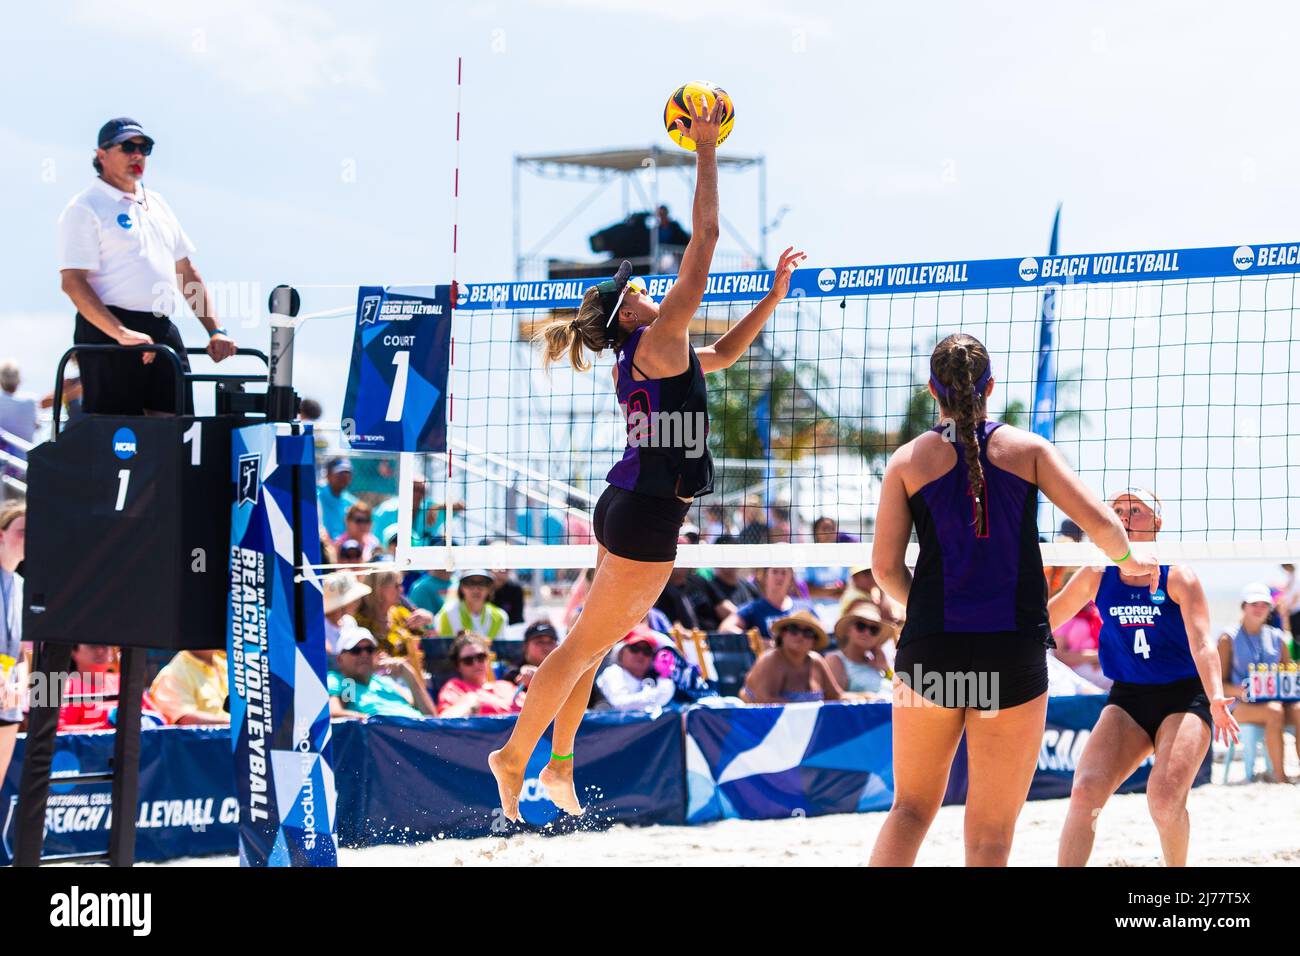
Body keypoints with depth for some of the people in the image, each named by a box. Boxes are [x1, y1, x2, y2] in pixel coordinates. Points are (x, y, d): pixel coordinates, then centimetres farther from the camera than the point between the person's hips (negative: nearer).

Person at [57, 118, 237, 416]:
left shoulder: (156, 204, 21)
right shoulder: (86, 208, -3)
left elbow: (187, 274, 24)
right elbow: (72, 282, -13)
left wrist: (215, 331, 11)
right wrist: (121, 333, -25)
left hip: (164, 334, 7)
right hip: (108, 334, -7)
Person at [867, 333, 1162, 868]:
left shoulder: (908, 461, 4)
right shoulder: (1028, 449, 3)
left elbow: (885, 567, 0)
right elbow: (1101, 525, -2)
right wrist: (1127, 560, 20)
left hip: (931, 646, 1)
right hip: (1013, 653, -1)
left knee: (912, 808, 17)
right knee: (990, 834, 4)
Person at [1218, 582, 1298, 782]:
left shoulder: (1277, 637, 17)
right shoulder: (1229, 638, 6)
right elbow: (1220, 683, 1)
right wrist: (1238, 691, -21)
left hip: (1277, 698, 4)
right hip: (1243, 705, -4)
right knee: (1274, 712, -37)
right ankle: (1279, 775, -34)